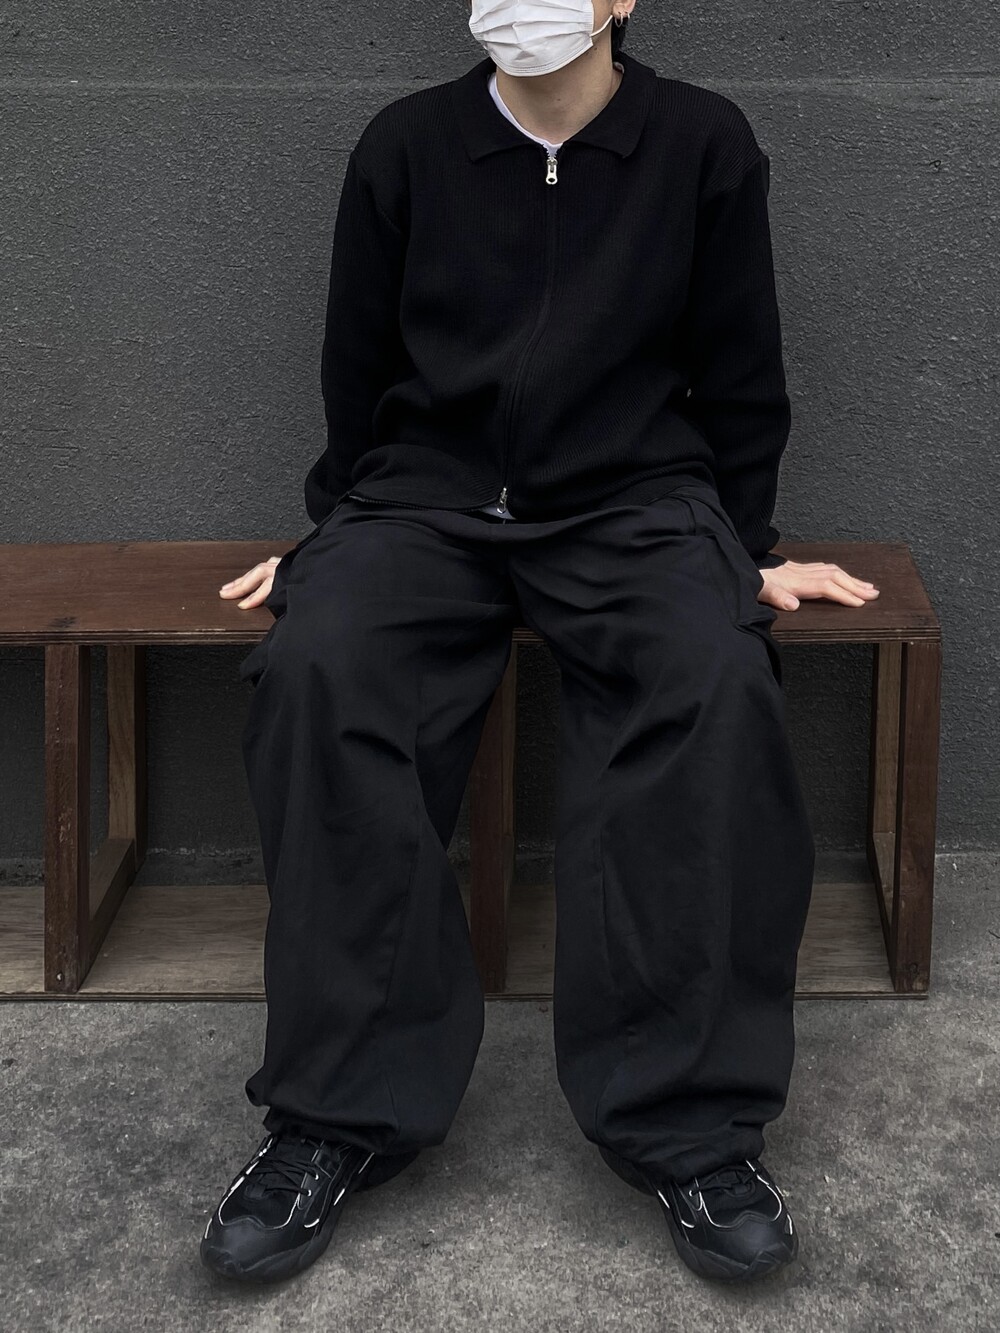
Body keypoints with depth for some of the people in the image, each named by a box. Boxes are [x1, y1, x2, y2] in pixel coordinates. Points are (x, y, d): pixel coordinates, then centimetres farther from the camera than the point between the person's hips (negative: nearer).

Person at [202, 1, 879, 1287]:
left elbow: (740, 374, 10)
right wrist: (332, 533, 16)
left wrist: (746, 550, 10)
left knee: (719, 681, -34)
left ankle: (686, 1118, -26)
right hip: (428, 497, 1)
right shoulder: (405, 145, 6)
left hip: (636, 504, -1)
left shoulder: (704, 144, 4)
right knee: (314, 667, -31)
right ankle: (345, 1110, -24)